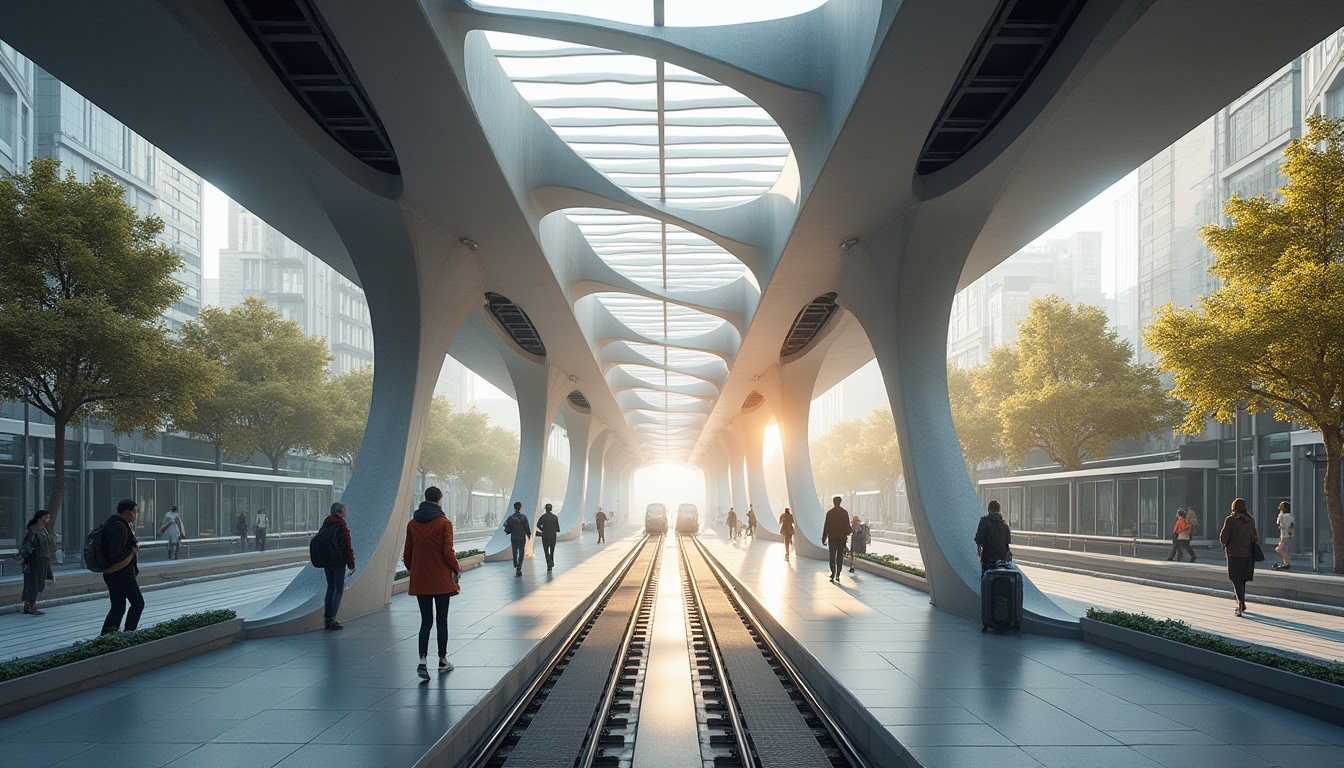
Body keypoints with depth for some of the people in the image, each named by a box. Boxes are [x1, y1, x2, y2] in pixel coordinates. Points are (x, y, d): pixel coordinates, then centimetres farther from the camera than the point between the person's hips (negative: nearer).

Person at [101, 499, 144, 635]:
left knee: (117, 607, 11)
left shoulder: (113, 524, 15)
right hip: (122, 573, -10)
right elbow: (115, 555, -26)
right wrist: (132, 551, -12)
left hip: (110, 573, 10)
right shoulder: (119, 528, -20)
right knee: (137, 603, 0)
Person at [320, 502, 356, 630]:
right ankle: (332, 619, -8)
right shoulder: (342, 527, -13)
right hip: (339, 563, -7)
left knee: (330, 589, 14)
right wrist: (351, 564, -5)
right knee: (339, 591, -1)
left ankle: (327, 618, 14)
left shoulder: (325, 525, 8)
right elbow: (348, 546, -13)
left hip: (326, 563, 7)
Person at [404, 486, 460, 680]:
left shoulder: (412, 524, 4)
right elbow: (448, 552, -14)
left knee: (426, 621, 8)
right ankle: (442, 661, 17)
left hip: (420, 581, 4)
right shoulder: (444, 523, -10)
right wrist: (457, 570, 2)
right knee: (441, 621, 9)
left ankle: (422, 660, -9)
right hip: (441, 580, -3)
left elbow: (407, 554, 6)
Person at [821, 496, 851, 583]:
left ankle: (833, 572, -10)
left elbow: (826, 526, -4)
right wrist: (847, 534, 20)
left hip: (832, 537, -1)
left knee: (832, 556, 4)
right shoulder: (845, 512, -1)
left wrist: (824, 538, 0)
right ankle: (838, 575, 6)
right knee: (840, 556, 8)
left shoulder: (829, 512, -5)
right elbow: (847, 525, 2)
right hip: (842, 537, 1)